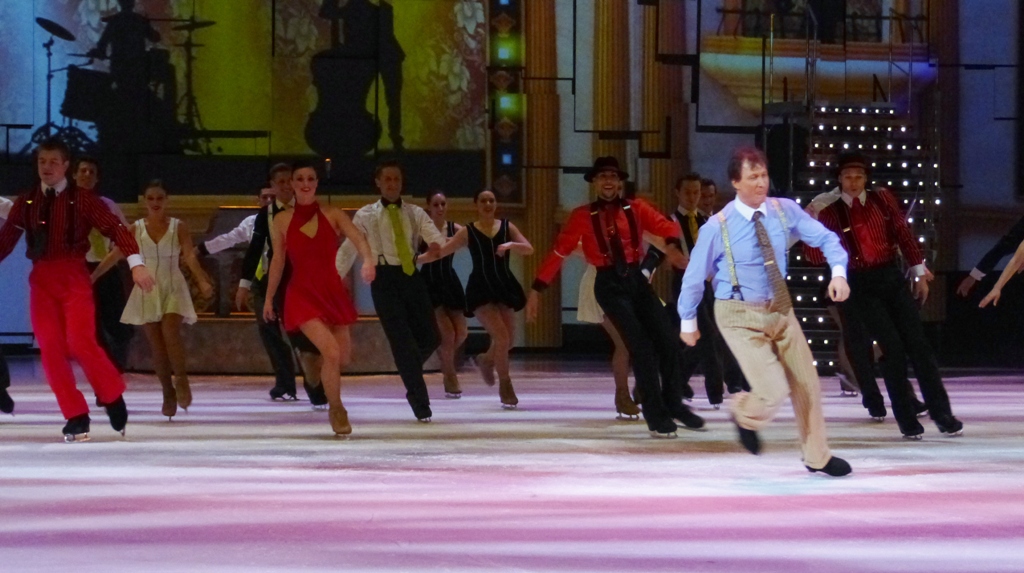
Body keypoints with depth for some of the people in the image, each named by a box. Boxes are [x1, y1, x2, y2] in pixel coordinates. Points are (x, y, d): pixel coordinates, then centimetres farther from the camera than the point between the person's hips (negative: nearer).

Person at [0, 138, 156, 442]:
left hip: (74, 277, -4)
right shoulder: (26, 202, 9)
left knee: (80, 342, -17)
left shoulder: (81, 199, -2)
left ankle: (113, 399, 7)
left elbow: (115, 227, -9)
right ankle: (76, 417, 6)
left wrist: (136, 263, -22)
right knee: (51, 349, -3)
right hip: (41, 279, 4)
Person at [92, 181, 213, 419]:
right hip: (148, 291, 2)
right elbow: (114, 255, 4)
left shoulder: (179, 227, -1)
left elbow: (190, 256, -12)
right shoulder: (136, 229, 4)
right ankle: (168, 394, 12)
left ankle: (181, 380, -11)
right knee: (156, 344, 1)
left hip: (173, 288, -2)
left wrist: (203, 281, -28)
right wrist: (92, 278, -1)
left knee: (170, 331, -24)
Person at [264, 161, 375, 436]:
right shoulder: (282, 220, -1)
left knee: (343, 358, 11)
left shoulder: (333, 214, -1)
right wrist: (269, 298, 12)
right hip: (302, 294, -3)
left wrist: (367, 261, -36)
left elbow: (358, 239, -15)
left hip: (333, 292, 3)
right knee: (331, 352, -20)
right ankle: (337, 411, 1)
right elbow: (278, 261, 7)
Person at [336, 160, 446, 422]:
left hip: (412, 276, 3)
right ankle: (420, 402, -1)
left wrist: (437, 245, -30)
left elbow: (436, 237, -5)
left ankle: (410, 373, 30)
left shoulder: (415, 213, 9)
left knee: (431, 337, -2)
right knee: (402, 340, -8)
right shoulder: (365, 215, 5)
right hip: (384, 278, -3)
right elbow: (349, 250, 5)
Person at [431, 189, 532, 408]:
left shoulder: (507, 227, 4)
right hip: (481, 289, -3)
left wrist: (511, 245, -23)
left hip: (504, 287, 3)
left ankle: (486, 360, 40)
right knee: (501, 336, -16)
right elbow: (441, 252, -1)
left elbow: (529, 249, -4)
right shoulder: (468, 232, -1)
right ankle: (505, 386, 0)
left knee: (509, 339, 4)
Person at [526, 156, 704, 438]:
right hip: (610, 284, -3)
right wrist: (537, 289, -8)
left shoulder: (636, 209, 4)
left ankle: (673, 404, 23)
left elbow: (666, 226, -7)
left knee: (668, 341, 1)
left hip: (636, 279, 3)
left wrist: (671, 245, -31)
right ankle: (656, 415, 1)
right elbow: (559, 251, -3)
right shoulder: (582, 216, -2)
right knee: (641, 347, -10)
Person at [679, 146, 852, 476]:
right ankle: (744, 415, 23)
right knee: (774, 392, -14)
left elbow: (826, 238, -1)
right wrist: (688, 321, 5)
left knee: (807, 384, 9)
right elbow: (695, 276, -5)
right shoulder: (718, 227, -17)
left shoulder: (785, 211, -7)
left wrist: (839, 272, -20)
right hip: (741, 317, -5)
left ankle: (817, 457, 29)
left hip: (780, 309, 5)